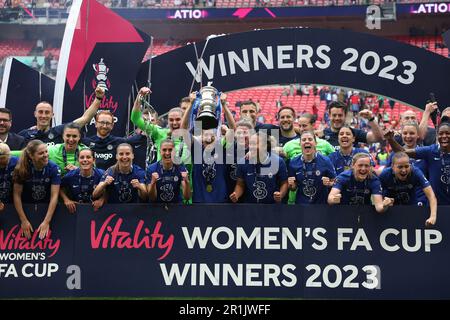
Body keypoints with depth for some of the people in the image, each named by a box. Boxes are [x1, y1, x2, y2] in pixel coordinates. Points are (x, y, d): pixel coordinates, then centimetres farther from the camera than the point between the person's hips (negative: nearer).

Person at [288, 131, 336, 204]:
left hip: (321, 202, -2)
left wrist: (328, 183, -20)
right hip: (301, 202, 2)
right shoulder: (293, 162, -4)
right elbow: (293, 188, 6)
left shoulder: (325, 161, -11)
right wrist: (291, 185, -14)